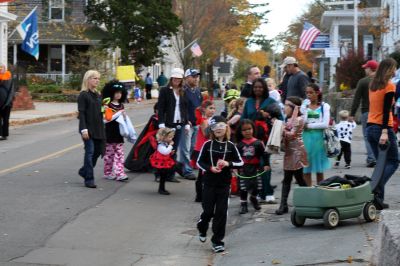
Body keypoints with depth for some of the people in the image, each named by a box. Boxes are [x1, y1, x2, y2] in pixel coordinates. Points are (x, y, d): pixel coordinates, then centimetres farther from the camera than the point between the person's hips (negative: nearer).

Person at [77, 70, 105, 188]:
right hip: (88, 128, -7)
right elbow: (81, 113, -13)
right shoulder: (83, 95, -7)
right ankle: (89, 179, -1)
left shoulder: (97, 95, 14)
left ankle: (84, 171, 28)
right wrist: (84, 129, -19)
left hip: (98, 128, 7)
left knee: (98, 150, 8)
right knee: (90, 152, -6)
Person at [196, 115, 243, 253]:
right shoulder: (208, 145, -3)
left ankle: (217, 240, 9)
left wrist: (228, 163, -15)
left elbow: (240, 162, 3)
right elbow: (199, 162, 0)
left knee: (221, 212, 0)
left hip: (224, 184, 1)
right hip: (209, 183, -1)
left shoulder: (230, 146, 0)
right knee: (208, 211, 3)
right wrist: (210, 168, -17)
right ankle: (202, 228, 36)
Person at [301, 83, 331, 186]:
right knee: (306, 170, 0)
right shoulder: (304, 105, 6)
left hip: (319, 138, -1)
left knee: (319, 169, 7)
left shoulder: (324, 106, 2)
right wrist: (305, 110, -16)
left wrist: (309, 125, -8)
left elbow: (325, 124, -9)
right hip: (306, 138, 1)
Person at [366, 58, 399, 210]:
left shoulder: (372, 86, 13)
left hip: (370, 127, 7)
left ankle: (379, 198, 8)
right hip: (382, 128, -7)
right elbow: (386, 110, -17)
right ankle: (376, 190, -17)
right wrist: (385, 132, -21)